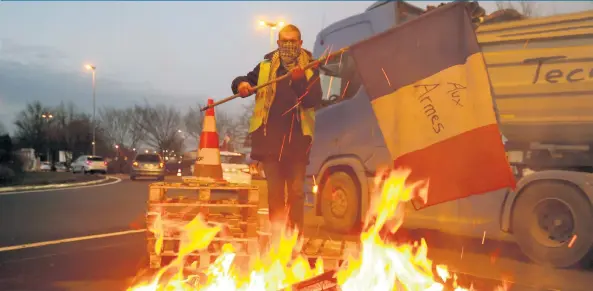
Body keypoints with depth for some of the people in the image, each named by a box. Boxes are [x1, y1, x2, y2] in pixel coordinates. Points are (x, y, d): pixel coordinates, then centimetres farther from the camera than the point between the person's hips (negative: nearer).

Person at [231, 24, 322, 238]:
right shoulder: (266, 66, 12)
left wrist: (300, 81, -24)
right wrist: (241, 84, -4)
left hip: (297, 139, -2)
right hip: (270, 138, 2)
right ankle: (276, 235, 15)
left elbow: (313, 100, -7)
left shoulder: (309, 69, 4)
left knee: (296, 192, 1)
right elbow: (243, 81, 19)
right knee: (274, 192, 7)